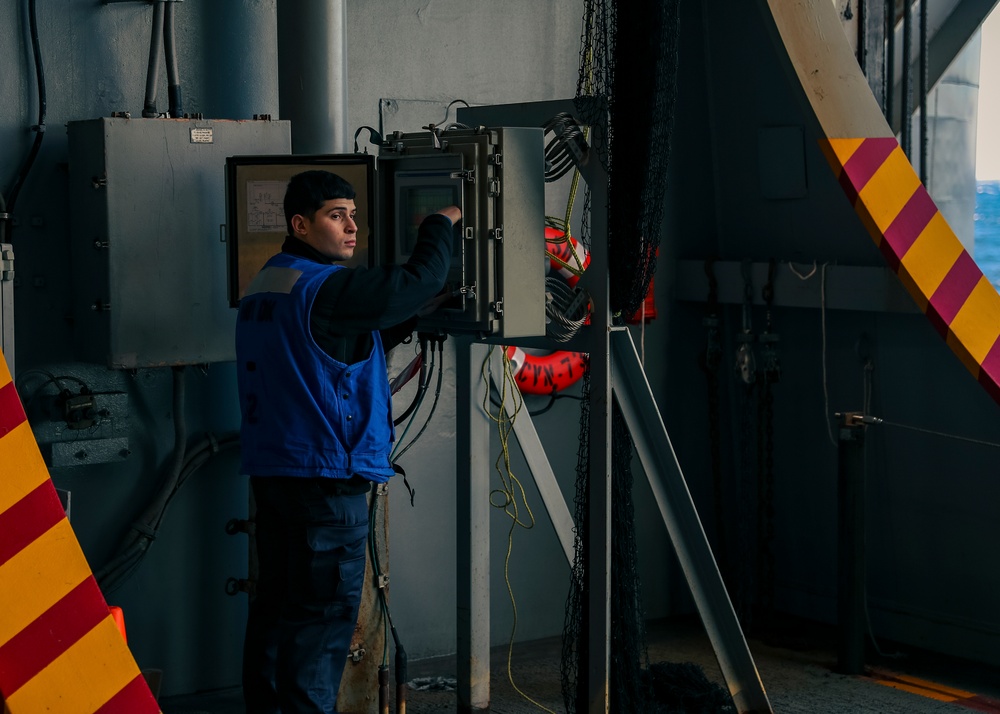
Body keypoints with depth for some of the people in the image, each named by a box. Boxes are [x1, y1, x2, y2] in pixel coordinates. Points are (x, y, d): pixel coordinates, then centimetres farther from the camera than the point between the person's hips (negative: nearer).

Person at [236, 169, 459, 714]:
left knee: (276, 606, 13)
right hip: (325, 475, -9)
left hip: (273, 471, 10)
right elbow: (420, 280, -14)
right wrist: (440, 224, 3)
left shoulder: (262, 288, 16)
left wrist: (400, 328, 14)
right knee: (324, 614, -4)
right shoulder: (323, 287, -15)